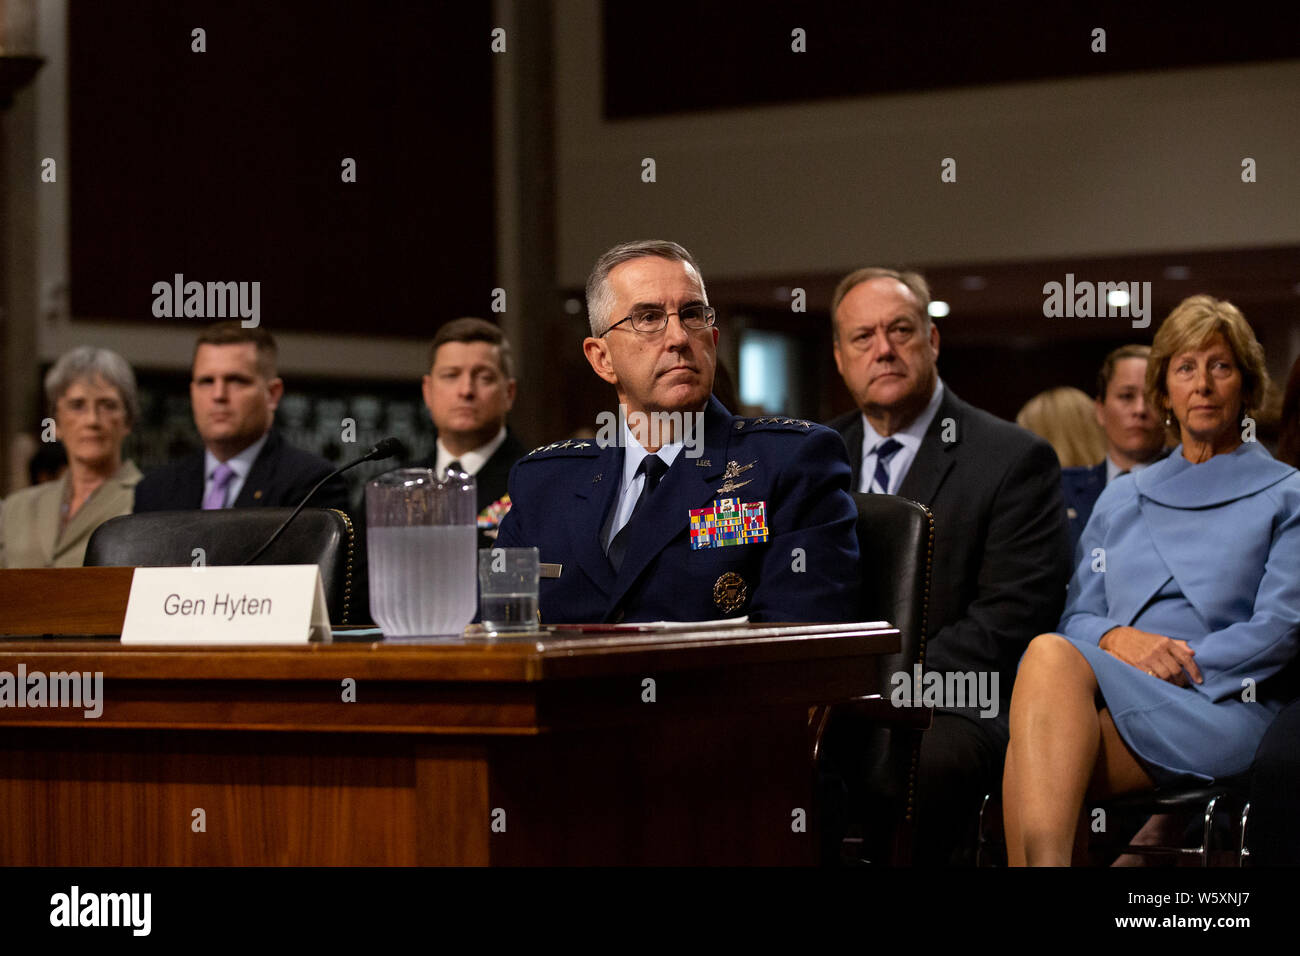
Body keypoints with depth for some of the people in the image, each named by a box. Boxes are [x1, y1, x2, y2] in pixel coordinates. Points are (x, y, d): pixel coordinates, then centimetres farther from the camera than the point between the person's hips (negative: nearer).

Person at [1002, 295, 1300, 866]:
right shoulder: (1120, 500, 29)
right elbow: (1078, 615, 20)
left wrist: (1175, 662, -12)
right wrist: (1116, 638, -5)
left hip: (1220, 707, -4)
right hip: (1109, 703, 4)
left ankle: (1039, 861, -51)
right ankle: (1045, 864, -53)